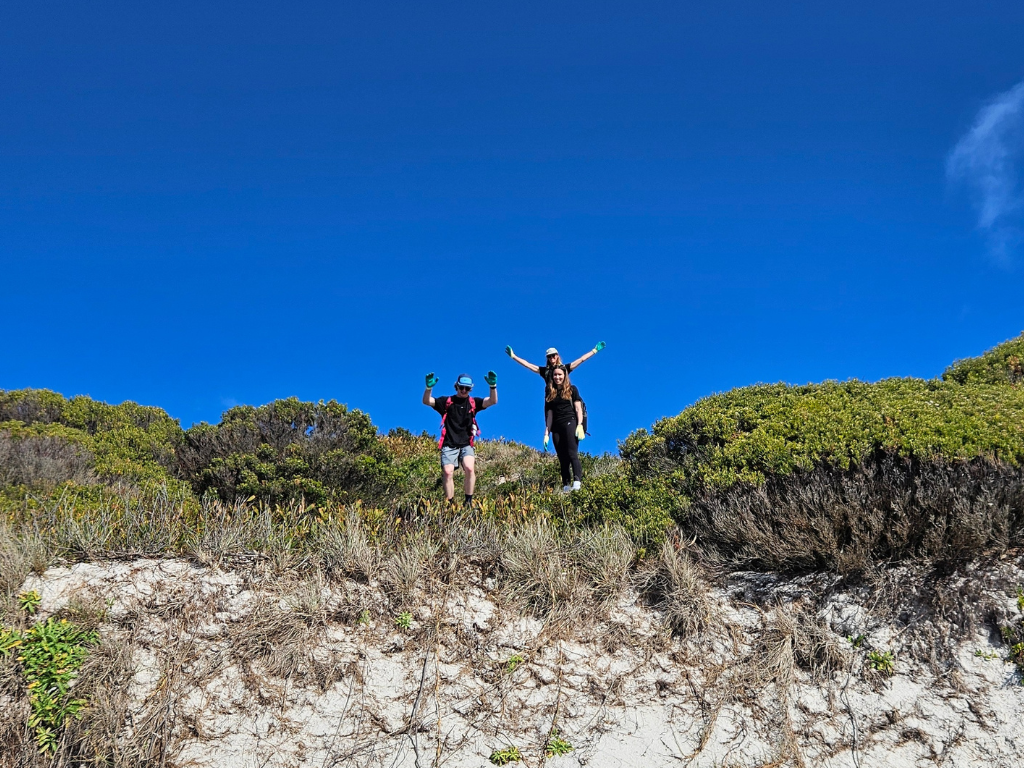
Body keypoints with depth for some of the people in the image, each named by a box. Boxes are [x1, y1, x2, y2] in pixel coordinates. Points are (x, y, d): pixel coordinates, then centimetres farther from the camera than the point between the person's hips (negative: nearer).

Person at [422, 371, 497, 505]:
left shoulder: (473, 403, 7)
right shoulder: (446, 402, 4)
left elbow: (493, 401, -6)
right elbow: (426, 401, -6)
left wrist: (493, 386, -25)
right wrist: (428, 387, -26)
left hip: (466, 445, 0)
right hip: (449, 445, 0)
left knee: (470, 468, -24)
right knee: (448, 473, -13)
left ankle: (469, 502, -14)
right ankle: (450, 504, -3)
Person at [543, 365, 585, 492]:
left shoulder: (572, 389, 8)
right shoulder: (550, 392, 16)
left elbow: (578, 408, 3)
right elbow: (548, 413, 14)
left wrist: (580, 425, -11)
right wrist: (547, 433, 9)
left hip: (570, 423, -4)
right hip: (556, 427, 4)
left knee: (572, 454, -18)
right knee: (562, 458, 1)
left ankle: (577, 484, -29)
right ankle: (565, 487, -1)